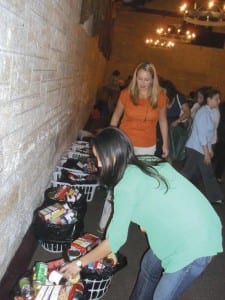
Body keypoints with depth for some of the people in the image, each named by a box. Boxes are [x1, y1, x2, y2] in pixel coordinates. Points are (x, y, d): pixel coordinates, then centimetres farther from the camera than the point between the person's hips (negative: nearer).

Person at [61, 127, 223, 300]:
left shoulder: (126, 185, -20)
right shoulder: (151, 163, 3)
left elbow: (115, 239, -14)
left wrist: (80, 263, -3)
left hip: (196, 243, -9)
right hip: (200, 226, 9)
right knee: (150, 264, 23)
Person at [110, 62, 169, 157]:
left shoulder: (160, 97, -6)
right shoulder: (126, 94, -10)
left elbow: (162, 121, 6)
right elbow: (116, 116, 1)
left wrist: (165, 144, 7)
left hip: (148, 147, 1)